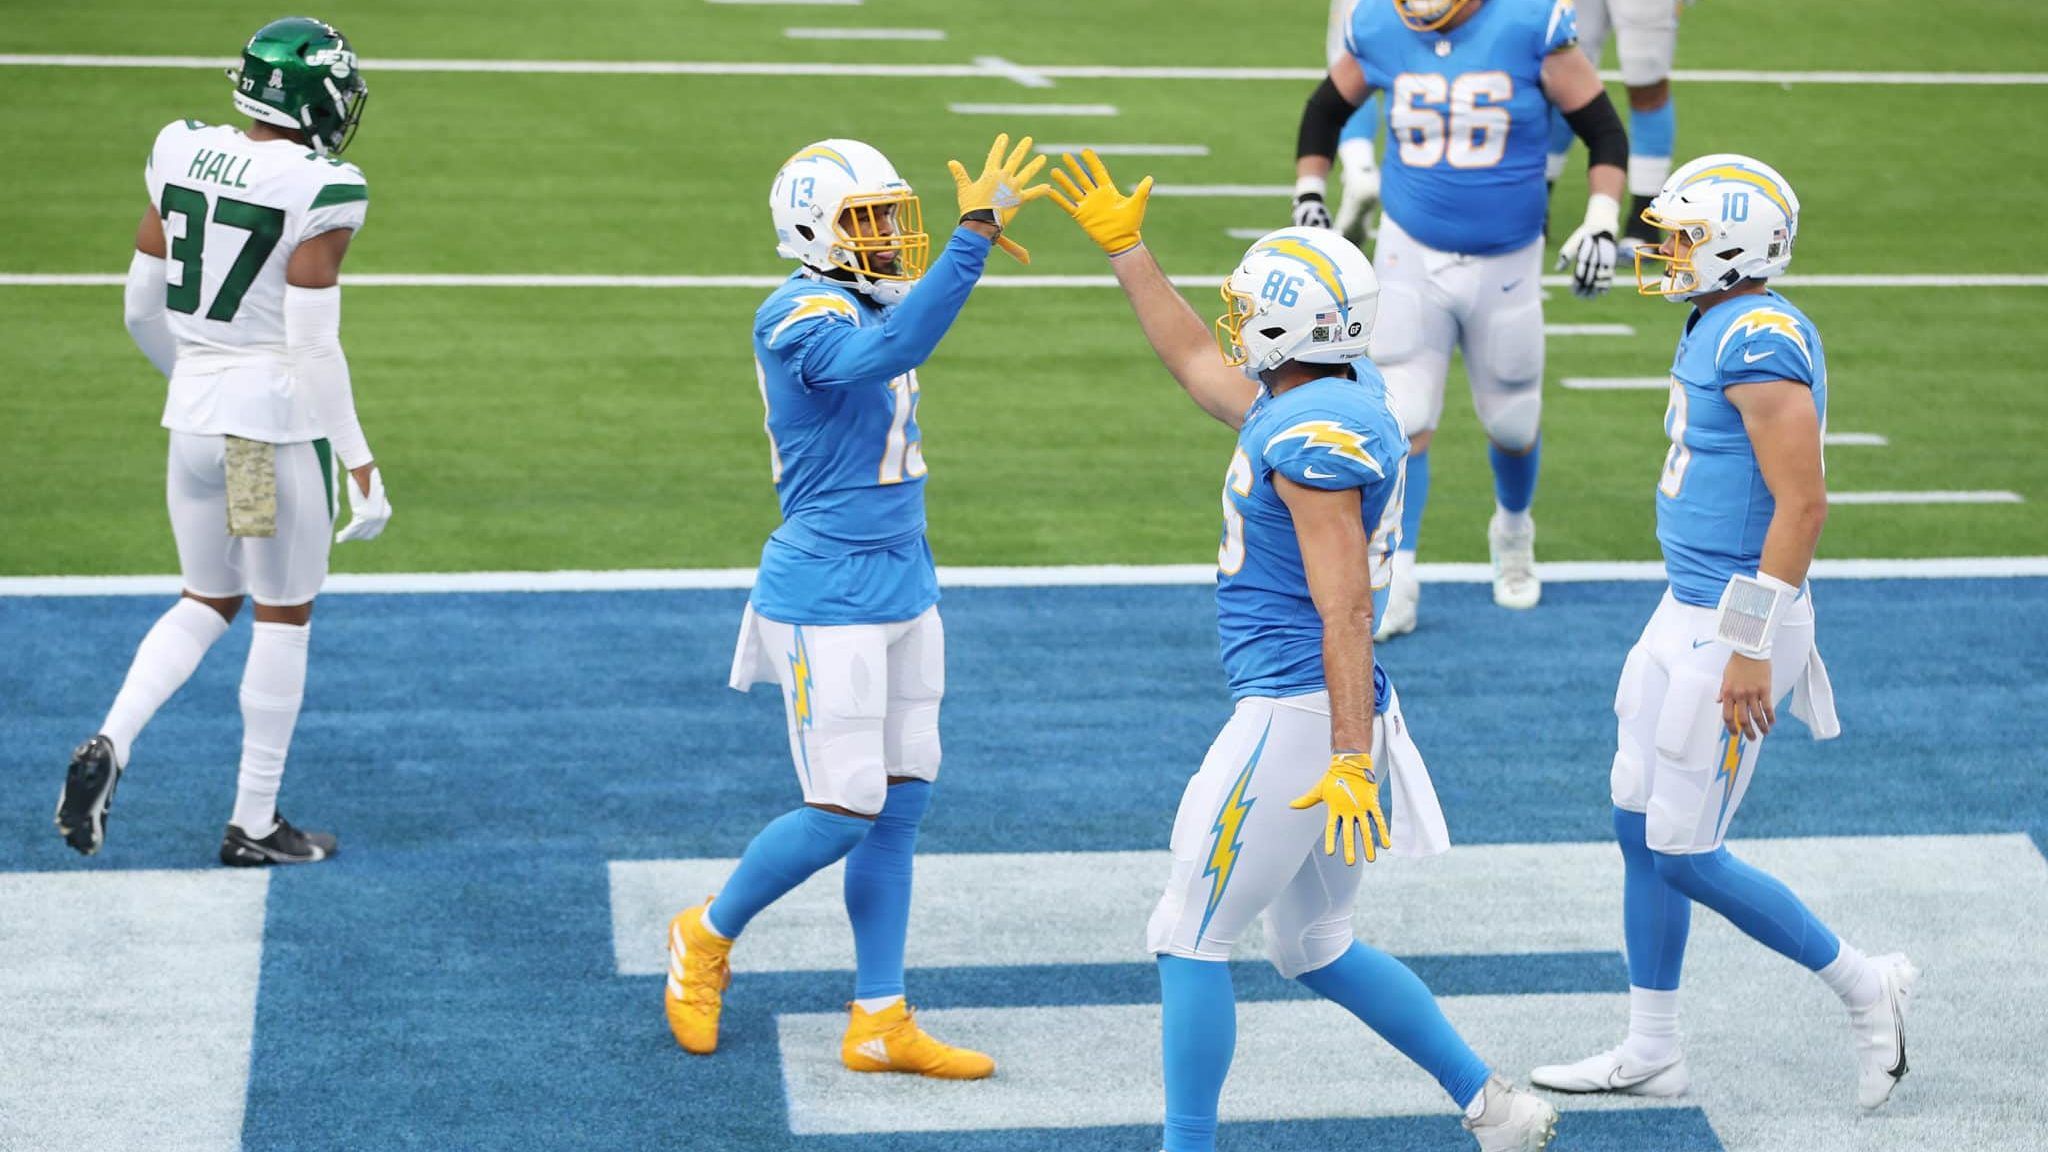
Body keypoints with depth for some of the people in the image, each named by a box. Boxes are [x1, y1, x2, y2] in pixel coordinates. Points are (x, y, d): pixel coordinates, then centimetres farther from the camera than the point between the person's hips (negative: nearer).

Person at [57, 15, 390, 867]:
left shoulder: (181, 158, 3)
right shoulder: (317, 194, -16)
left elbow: (141, 311, 9)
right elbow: (313, 348, -17)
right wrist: (362, 466, -11)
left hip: (194, 415, 6)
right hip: (280, 423, -6)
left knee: (205, 604, 21)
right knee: (283, 621, 10)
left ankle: (109, 745, -1)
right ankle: (253, 825, 17)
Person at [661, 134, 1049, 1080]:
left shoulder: (873, 309, 10)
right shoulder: (798, 319, -19)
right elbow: (887, 350, -40)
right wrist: (975, 234, -45)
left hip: (902, 593, 9)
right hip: (829, 602, -9)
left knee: (901, 807, 8)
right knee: (843, 814, -6)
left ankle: (879, 1023, 15)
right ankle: (707, 938, 19)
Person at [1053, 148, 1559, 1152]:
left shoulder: (1312, 437, -18)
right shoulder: (1335, 396, 11)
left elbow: (1345, 610, -22)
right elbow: (1195, 364, 27)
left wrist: (1351, 762, -24)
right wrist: (1122, 245, 29)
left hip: (1297, 718, -10)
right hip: (1319, 717, 10)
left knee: (1188, 941, 1)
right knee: (1312, 945, 21)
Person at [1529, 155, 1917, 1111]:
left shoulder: (1760, 342, -21)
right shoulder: (1720, 328, 10)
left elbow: (1804, 503, -25)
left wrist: (1752, 649, -24)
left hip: (1733, 628, -10)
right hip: (1690, 611, 10)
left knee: (1685, 855, -1)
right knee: (1640, 833, 14)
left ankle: (1863, 985, 15)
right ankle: (1650, 1054, 24)